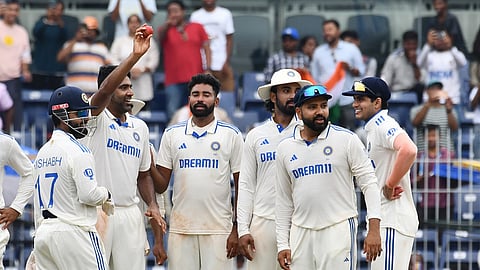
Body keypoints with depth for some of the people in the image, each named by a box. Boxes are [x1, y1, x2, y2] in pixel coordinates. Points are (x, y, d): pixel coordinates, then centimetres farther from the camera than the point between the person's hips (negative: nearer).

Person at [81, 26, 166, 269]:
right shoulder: (95, 117, -2)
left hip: (130, 214, 5)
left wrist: (152, 205, 5)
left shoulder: (140, 127, 15)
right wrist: (135, 56, -31)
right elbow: (104, 90, -24)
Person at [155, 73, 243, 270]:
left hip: (218, 229, -2)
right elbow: (161, 185, 9)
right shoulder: (172, 134, 10)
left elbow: (241, 187, 3)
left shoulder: (231, 135, 4)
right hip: (180, 229, 2)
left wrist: (237, 229, -4)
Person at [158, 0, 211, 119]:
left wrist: (208, 68, -5)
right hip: (174, 81, -1)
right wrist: (168, 24, -41)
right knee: (173, 114, -8)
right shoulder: (166, 30, 6)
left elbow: (206, 48, 9)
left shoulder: (197, 27, 11)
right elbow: (161, 35, -18)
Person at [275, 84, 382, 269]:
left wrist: (373, 230, -13)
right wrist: (282, 244, 9)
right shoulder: (285, 148, 9)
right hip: (301, 232, 4)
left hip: (339, 229, -4)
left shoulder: (346, 139, -2)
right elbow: (284, 200, 14)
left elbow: (369, 183, -4)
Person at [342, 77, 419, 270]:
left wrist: (390, 185, -23)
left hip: (393, 221, -11)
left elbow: (409, 150, -33)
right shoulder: (373, 128, 19)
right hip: (383, 220, 11)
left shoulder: (383, 125, -13)